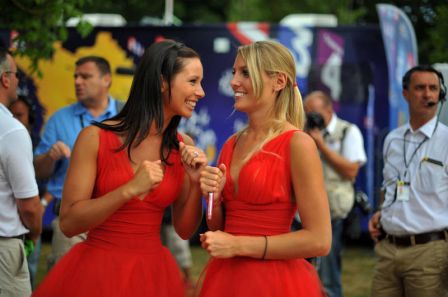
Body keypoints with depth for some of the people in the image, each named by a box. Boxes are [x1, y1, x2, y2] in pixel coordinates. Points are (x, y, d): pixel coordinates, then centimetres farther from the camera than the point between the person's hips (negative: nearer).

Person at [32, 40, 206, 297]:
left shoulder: (183, 147, 2)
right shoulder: (96, 138, -9)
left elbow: (185, 230, 7)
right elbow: (69, 223, -12)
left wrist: (196, 183, -10)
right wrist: (129, 190, -22)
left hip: (154, 274, 4)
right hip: (97, 269, -4)